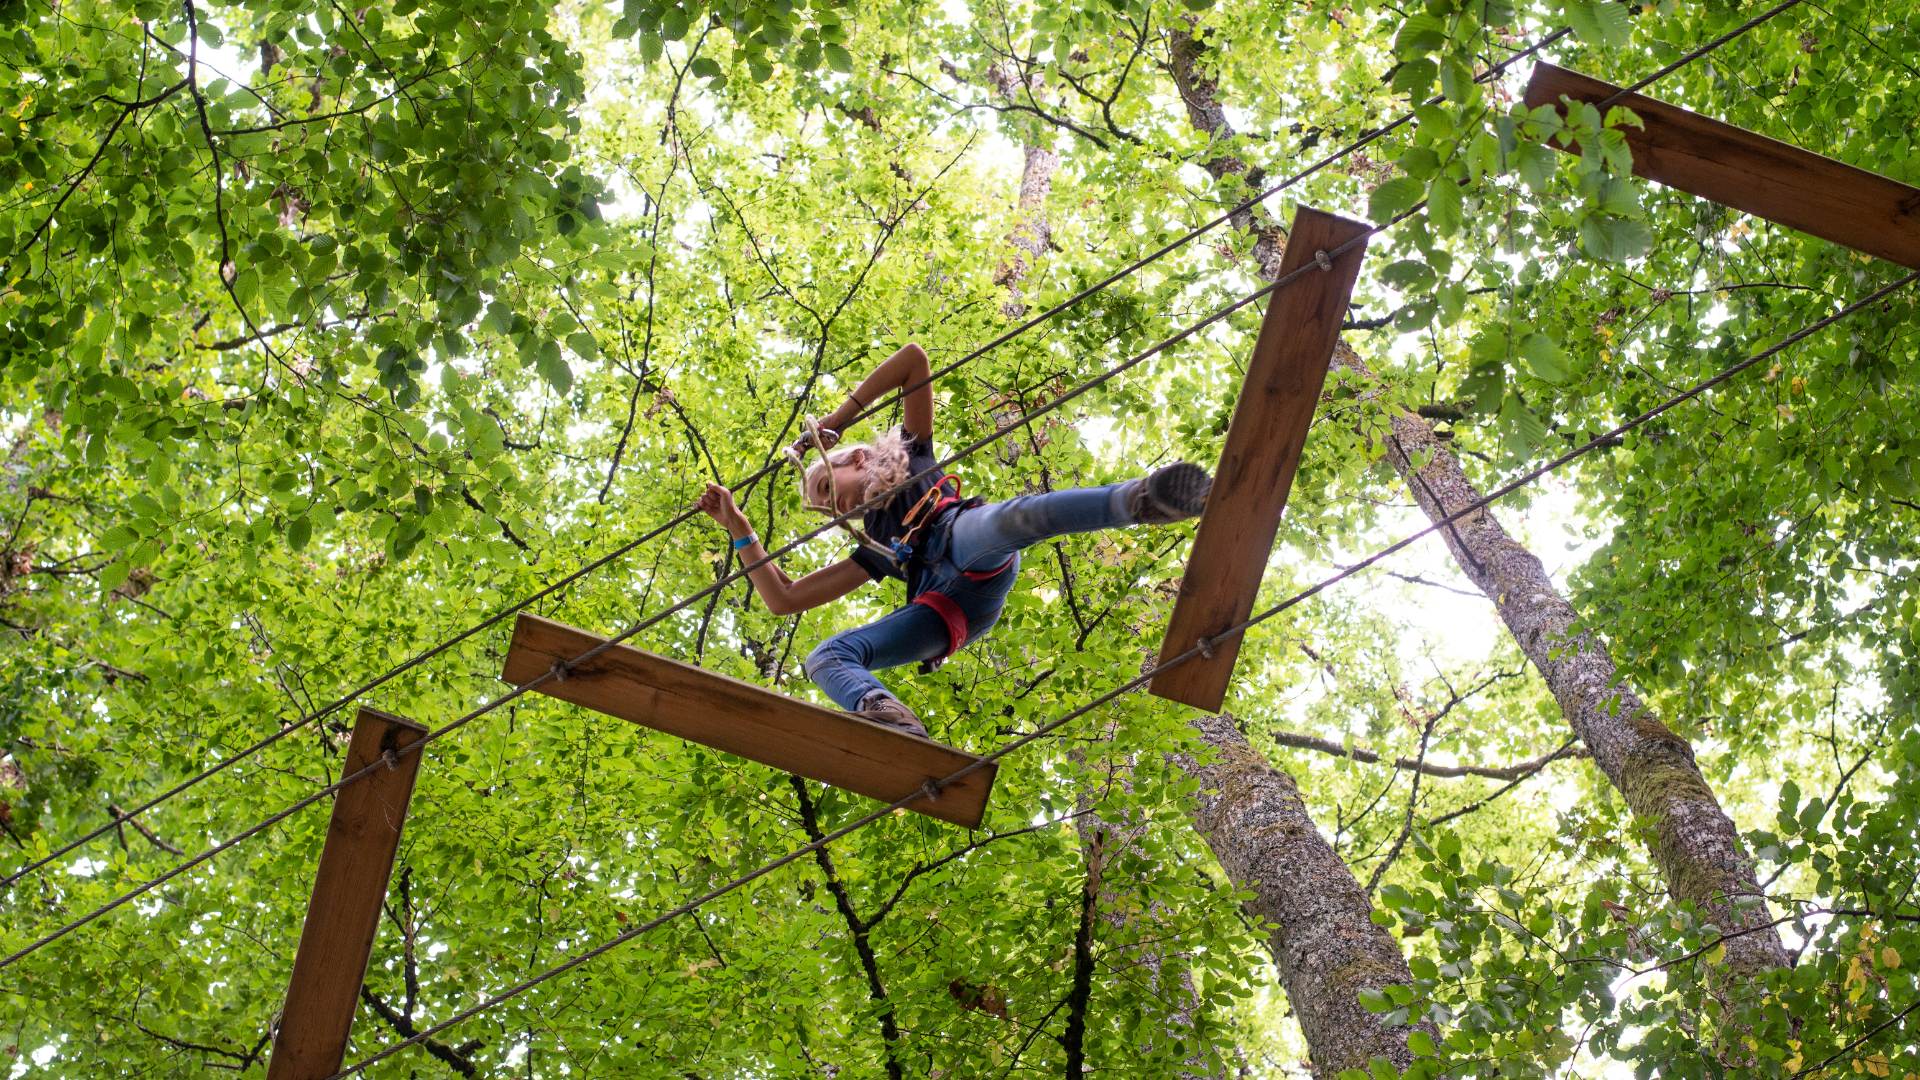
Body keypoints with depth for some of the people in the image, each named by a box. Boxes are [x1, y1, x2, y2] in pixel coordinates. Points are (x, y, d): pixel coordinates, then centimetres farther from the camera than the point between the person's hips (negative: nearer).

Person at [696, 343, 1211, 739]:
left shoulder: (912, 458, 34)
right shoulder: (874, 549, 40)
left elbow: (914, 359, 28)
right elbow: (782, 598, 36)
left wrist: (840, 417, 28)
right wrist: (739, 528, 37)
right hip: (945, 611, 5)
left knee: (1012, 516, -41)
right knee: (825, 658, -17)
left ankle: (1141, 500, -63)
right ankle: (889, 719, -52)